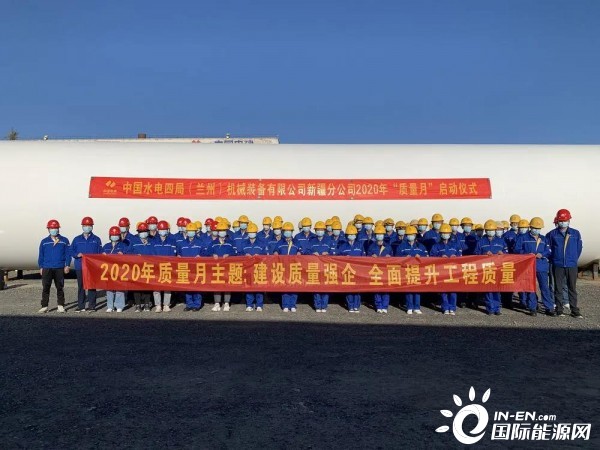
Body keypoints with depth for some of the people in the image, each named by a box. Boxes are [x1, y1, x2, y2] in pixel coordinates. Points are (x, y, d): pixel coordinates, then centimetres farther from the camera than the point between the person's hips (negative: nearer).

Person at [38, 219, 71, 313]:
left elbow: (68, 254, 4)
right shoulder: (44, 241, 7)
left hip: (60, 268, -1)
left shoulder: (64, 241, 4)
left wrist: (67, 265, -3)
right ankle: (44, 306, 7)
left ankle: (60, 306, 14)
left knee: (60, 287, 6)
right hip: (47, 268, 1)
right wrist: (41, 267, 6)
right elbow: (41, 255, 10)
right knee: (45, 288, -1)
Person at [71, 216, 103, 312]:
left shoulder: (96, 239, 6)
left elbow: (100, 253, 5)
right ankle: (80, 306, 15)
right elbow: (71, 251, 10)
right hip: (80, 267, 2)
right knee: (80, 286, 7)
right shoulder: (77, 239, 10)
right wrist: (77, 254, -10)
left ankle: (91, 306, 5)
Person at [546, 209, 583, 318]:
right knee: (558, 288, 4)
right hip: (558, 266, -1)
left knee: (572, 288, 6)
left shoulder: (575, 233, 4)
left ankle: (575, 311, 12)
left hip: (572, 266, 1)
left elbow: (579, 248, 10)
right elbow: (548, 248, 6)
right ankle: (559, 310, 11)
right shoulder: (552, 234, 1)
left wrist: (574, 259, 8)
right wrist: (554, 259, 6)